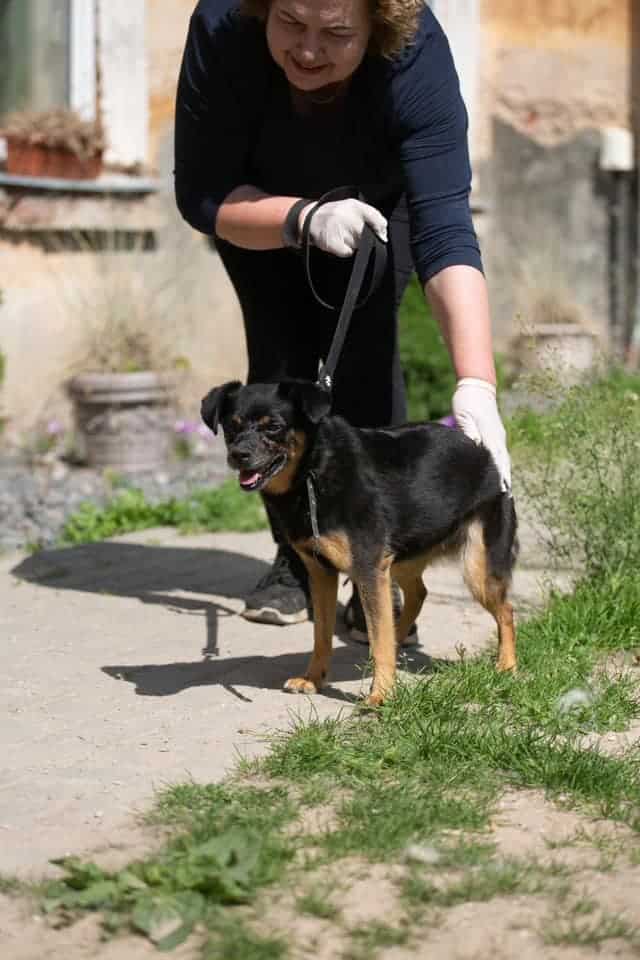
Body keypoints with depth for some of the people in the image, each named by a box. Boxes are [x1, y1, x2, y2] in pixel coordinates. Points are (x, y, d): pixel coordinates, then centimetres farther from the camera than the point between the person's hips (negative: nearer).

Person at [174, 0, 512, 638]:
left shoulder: (415, 56, -40)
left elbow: (445, 230, -46)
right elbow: (200, 194, -29)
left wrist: (476, 387, -56)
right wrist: (304, 219, -47)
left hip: (375, 199, -1)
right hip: (259, 204, 1)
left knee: (367, 351, -17)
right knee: (278, 353, -8)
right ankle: (295, 561, 7)